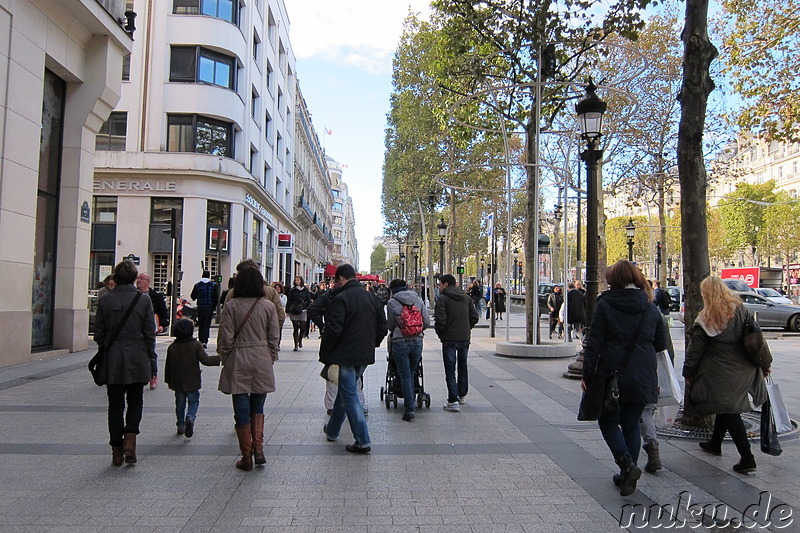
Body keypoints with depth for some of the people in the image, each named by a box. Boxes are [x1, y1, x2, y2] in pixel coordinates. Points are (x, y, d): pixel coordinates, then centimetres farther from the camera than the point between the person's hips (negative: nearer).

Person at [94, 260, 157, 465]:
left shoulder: (104, 301, -2)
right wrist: (152, 363, 3)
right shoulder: (144, 300, -7)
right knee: (135, 401, 15)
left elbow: (99, 334, 1)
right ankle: (129, 442, 0)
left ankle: (117, 451, 15)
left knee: (115, 405, 10)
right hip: (137, 361, -1)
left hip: (112, 361, 1)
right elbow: (150, 334, -4)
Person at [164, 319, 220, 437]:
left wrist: (168, 381, 17)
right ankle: (190, 418, -17)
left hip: (177, 383, 3)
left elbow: (168, 366, 6)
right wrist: (220, 358, -7)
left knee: (180, 403, 16)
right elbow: (205, 360, -15)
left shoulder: (172, 347, 0)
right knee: (194, 402, 8)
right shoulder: (196, 345, -11)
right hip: (192, 383, -3)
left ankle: (181, 425, 19)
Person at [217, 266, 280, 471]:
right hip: (262, 360, 2)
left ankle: (246, 457, 12)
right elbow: (274, 339, 1)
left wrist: (225, 359, 8)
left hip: (238, 361, -1)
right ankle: (258, 448, 5)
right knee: (257, 407, 17)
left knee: (242, 409, 6)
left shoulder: (231, 305, -6)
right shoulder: (268, 306, -2)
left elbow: (225, 338, -6)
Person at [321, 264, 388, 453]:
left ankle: (363, 441, -1)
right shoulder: (371, 298, 9)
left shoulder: (340, 298, -14)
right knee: (345, 391, 22)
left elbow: (333, 329, -20)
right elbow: (382, 327, 12)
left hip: (345, 355, -8)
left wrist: (325, 354, -9)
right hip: (365, 356, 8)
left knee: (350, 396, -1)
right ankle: (332, 430, 37)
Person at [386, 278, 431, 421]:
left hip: (399, 342, -3)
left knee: (405, 376, 3)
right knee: (411, 373, 20)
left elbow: (390, 325, 2)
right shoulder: (418, 299, 5)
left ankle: (410, 409, 2)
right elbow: (427, 322, 4)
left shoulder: (392, 302, -5)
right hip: (417, 341, 4)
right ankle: (411, 402, 26)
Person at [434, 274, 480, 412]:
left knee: (450, 369, -2)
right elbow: (475, 317, 7)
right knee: (463, 367, 20)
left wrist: (440, 333, -2)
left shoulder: (442, 298, -10)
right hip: (465, 338, 6)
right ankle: (462, 395, 32)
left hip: (449, 339, -6)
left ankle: (453, 401, -7)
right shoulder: (466, 298, 9)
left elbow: (440, 320, -18)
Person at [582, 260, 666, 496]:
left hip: (612, 375, -4)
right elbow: (660, 346, 13)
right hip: (642, 379, 4)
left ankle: (627, 464, -9)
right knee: (631, 425, 14)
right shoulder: (651, 309, 6)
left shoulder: (605, 305, -7)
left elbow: (594, 344, -10)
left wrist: (587, 375, -5)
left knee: (608, 421, 10)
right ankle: (627, 475, 18)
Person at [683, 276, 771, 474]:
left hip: (719, 374, -6)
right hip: (742, 371, 7)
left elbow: (694, 350, -10)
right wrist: (764, 363, 16)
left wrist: (688, 372, 1)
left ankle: (747, 458, -2)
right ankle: (715, 443, 37)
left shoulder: (705, 320, -16)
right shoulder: (741, 311, -1)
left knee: (729, 412, 1)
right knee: (727, 407, 20)